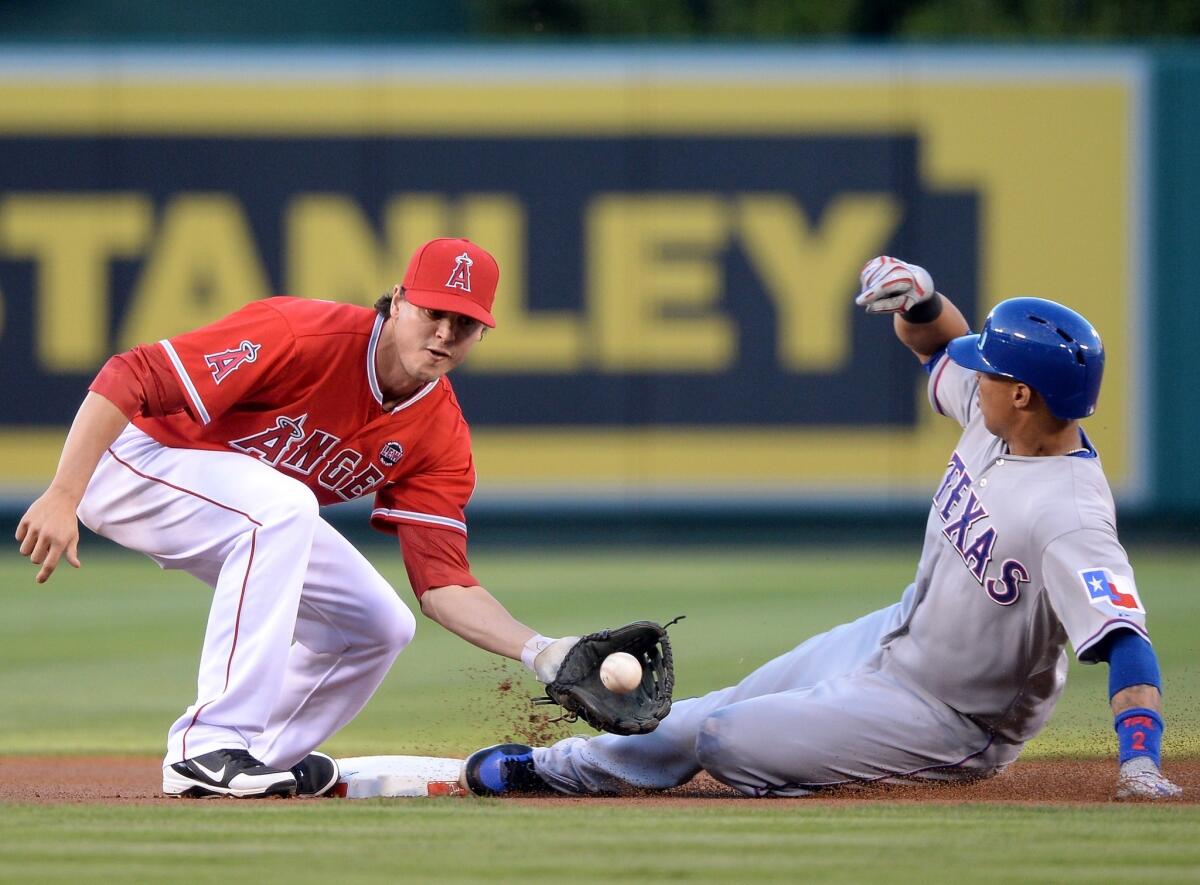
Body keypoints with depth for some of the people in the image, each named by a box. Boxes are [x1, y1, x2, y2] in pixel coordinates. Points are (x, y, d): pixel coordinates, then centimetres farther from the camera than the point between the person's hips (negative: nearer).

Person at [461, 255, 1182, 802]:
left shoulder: (1070, 518, -36)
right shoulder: (991, 409, -9)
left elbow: (1127, 644, -44)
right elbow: (941, 342, 11)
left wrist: (1140, 764, -58)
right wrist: (920, 301, -12)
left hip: (948, 726, -8)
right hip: (896, 635, 8)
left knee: (723, 739, -3)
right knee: (734, 702, 20)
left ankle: (560, 770, 22)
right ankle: (557, 764, 40)